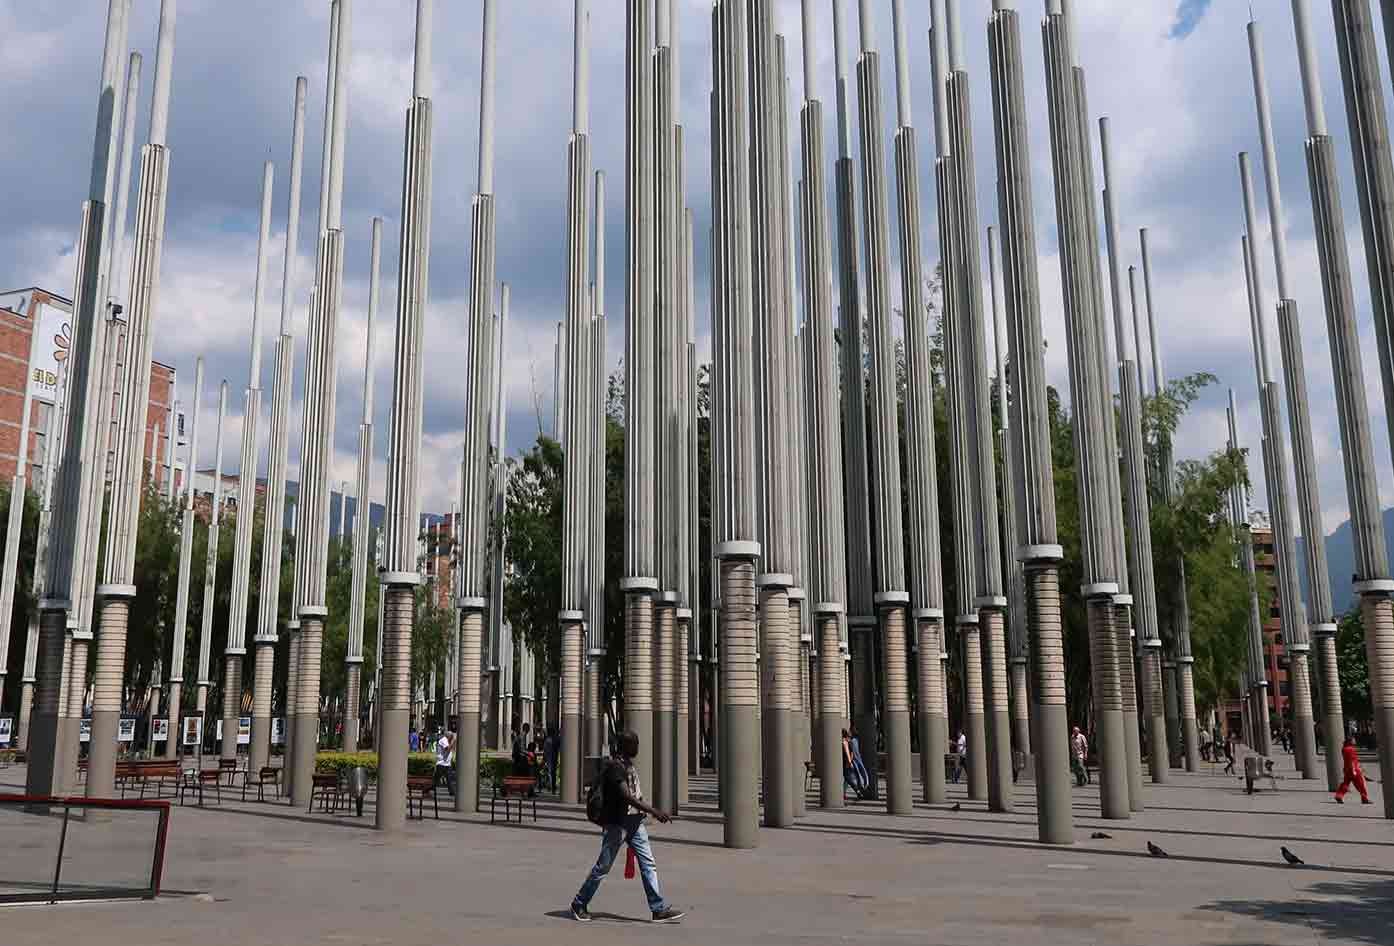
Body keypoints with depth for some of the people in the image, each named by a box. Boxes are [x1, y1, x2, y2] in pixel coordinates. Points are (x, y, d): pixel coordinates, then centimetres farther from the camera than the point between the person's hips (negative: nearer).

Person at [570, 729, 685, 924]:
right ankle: (579, 904, 20)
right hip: (616, 823, -8)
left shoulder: (628, 764, 13)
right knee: (603, 866, 3)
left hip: (634, 822, 8)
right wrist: (654, 811, -30)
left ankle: (659, 909, 4)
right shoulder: (614, 766, -18)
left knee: (648, 864, 2)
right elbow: (626, 796, -27)